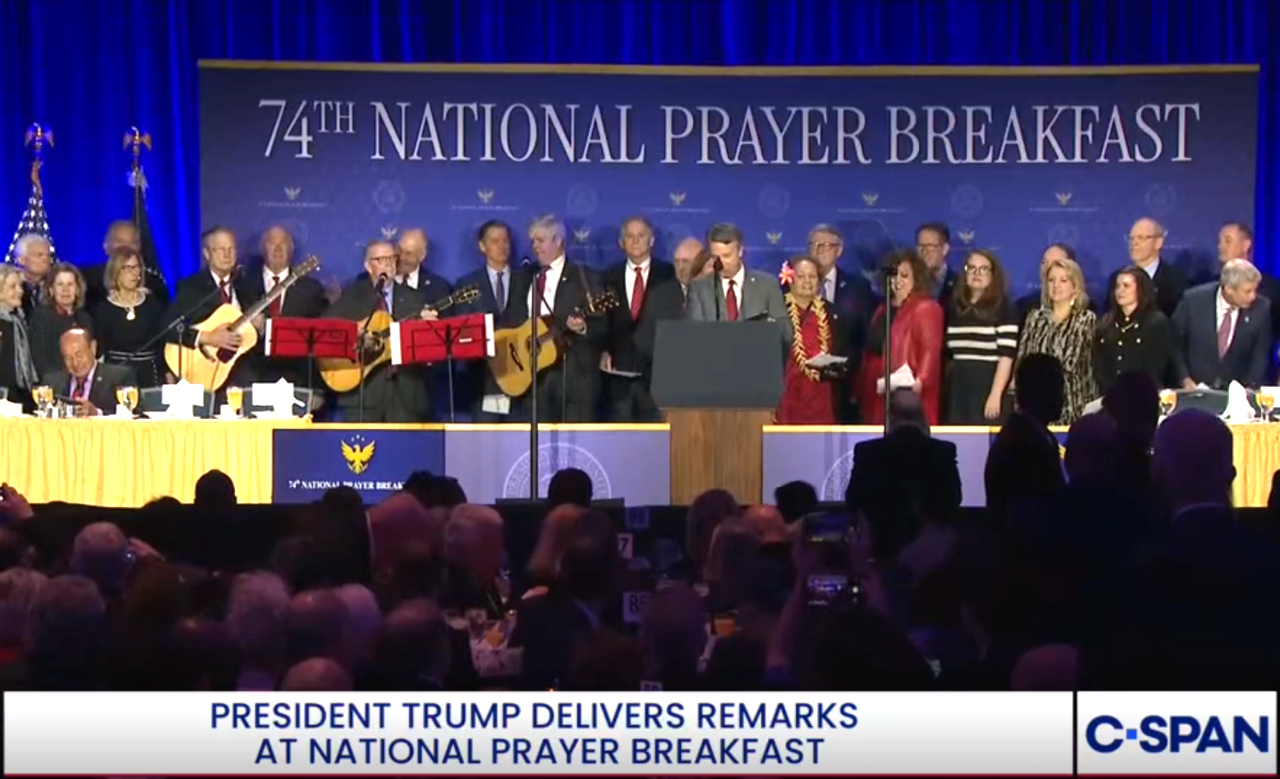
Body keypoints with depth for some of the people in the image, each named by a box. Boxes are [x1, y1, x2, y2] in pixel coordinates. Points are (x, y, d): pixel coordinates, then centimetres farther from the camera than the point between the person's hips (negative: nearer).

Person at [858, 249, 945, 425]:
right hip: (877, 394, 8)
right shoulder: (883, 310, 20)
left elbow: (931, 351, -17)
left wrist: (920, 381, -31)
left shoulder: (926, 309, -6)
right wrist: (861, 388, 17)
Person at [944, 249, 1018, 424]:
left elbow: (1006, 356, -10)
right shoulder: (955, 307, 14)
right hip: (958, 390, 5)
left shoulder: (1004, 308, -3)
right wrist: (943, 391, 7)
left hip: (987, 388, -5)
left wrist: (995, 395, -18)